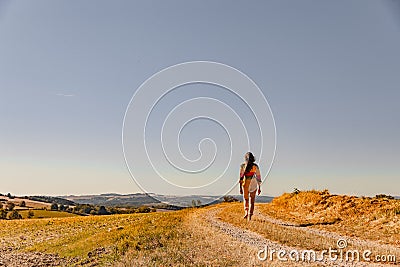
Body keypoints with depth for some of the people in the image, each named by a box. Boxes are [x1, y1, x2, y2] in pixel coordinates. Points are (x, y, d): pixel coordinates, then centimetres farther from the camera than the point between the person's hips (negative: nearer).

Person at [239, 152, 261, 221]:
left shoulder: (243, 166, -5)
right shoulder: (256, 166, -1)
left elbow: (241, 178, -7)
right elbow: (258, 178, 1)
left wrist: (240, 188, -4)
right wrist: (259, 188, 7)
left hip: (245, 186, -1)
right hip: (253, 186, 1)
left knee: (246, 199, 19)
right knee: (251, 201, 9)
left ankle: (246, 212, 2)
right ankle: (250, 216, 0)